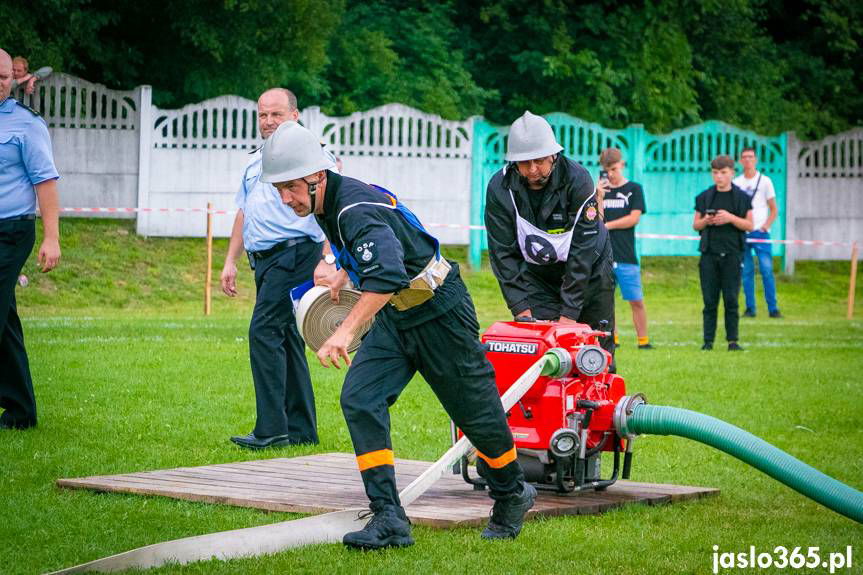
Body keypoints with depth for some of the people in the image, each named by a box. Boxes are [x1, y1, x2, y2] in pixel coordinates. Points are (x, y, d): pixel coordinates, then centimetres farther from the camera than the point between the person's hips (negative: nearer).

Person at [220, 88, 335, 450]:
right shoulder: (255, 160, 20)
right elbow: (243, 213, 25)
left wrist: (326, 260, -25)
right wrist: (231, 261, 20)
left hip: (294, 254, -9)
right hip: (264, 258, 9)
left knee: (264, 331, -16)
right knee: (285, 338, 10)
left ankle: (272, 429, -17)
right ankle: (301, 429, 15)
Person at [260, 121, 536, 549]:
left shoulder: (357, 209, -30)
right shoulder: (326, 205, -1)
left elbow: (387, 275, -47)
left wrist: (345, 332, -52)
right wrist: (342, 274, 21)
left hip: (440, 312, -8)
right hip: (394, 317, 8)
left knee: (474, 410, 7)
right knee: (359, 399, -11)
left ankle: (512, 495, 33)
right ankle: (389, 520, -13)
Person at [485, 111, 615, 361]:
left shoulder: (577, 179, -25)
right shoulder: (499, 188, -18)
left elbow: (583, 250, -26)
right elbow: (503, 253, -14)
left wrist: (569, 313, -28)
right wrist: (521, 309, -21)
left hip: (589, 270, -1)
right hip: (536, 273, 1)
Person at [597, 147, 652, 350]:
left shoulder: (634, 189, 6)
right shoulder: (601, 189, 11)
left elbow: (634, 218, -4)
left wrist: (606, 225, -2)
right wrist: (600, 196, -9)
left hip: (626, 256, -2)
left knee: (636, 300, -3)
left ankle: (643, 339, 3)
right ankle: (611, 338, 12)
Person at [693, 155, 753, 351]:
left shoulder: (742, 197, 4)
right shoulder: (704, 197, 9)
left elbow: (749, 225, 2)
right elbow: (695, 225, 13)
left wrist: (730, 218, -14)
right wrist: (706, 221, -8)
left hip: (732, 253, -2)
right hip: (709, 253, 2)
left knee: (731, 299, -2)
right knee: (709, 300, 1)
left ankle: (732, 340, 2)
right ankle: (708, 340, 4)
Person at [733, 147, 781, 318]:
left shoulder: (765, 181, 6)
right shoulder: (736, 183, 11)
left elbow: (774, 210, 7)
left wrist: (766, 226, -7)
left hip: (760, 232, -2)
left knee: (767, 270, -9)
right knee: (746, 272, 1)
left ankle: (773, 308, -6)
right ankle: (750, 308, 6)